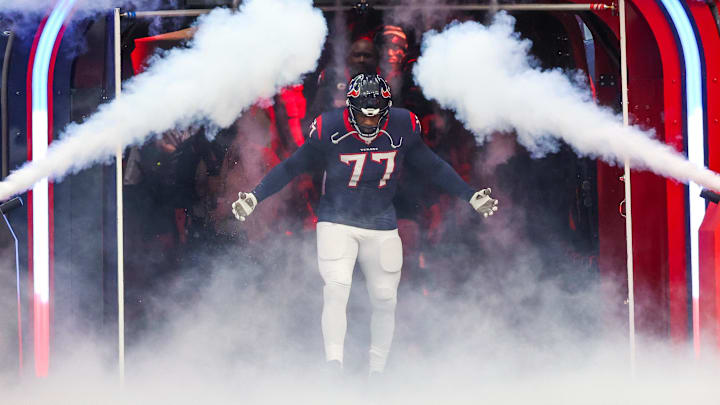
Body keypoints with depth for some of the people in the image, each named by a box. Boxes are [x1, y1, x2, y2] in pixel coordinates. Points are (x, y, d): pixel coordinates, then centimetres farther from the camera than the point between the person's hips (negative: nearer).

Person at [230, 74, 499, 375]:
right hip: (336, 220, -3)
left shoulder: (402, 129, -10)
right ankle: (333, 365, -18)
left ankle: (377, 373, 20)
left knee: (385, 300, 6)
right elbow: (292, 167, -5)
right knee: (336, 289, -20)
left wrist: (471, 197, 5)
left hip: (381, 225, 3)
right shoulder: (329, 130, -16)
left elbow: (433, 167, 5)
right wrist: (255, 196, -11)